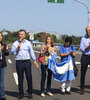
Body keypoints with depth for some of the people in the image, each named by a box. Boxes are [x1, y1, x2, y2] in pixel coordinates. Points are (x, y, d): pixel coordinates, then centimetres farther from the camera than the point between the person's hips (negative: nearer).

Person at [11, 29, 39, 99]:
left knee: (29, 78, 1)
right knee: (20, 78, 5)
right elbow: (13, 52, -4)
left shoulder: (28, 43, 7)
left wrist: (35, 62, 9)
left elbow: (31, 52, 11)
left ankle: (30, 93, 14)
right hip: (19, 62, 0)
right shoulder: (15, 43, 5)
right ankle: (21, 93, 16)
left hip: (27, 62, 0)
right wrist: (18, 47, -17)